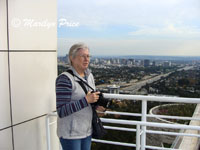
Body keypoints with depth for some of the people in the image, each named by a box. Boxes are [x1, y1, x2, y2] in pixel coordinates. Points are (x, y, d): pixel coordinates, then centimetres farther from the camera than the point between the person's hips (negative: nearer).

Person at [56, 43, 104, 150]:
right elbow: (61, 111, -22)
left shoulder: (89, 76, 6)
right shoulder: (65, 79, -18)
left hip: (87, 131, 7)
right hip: (70, 133, -7)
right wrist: (86, 100, -26)